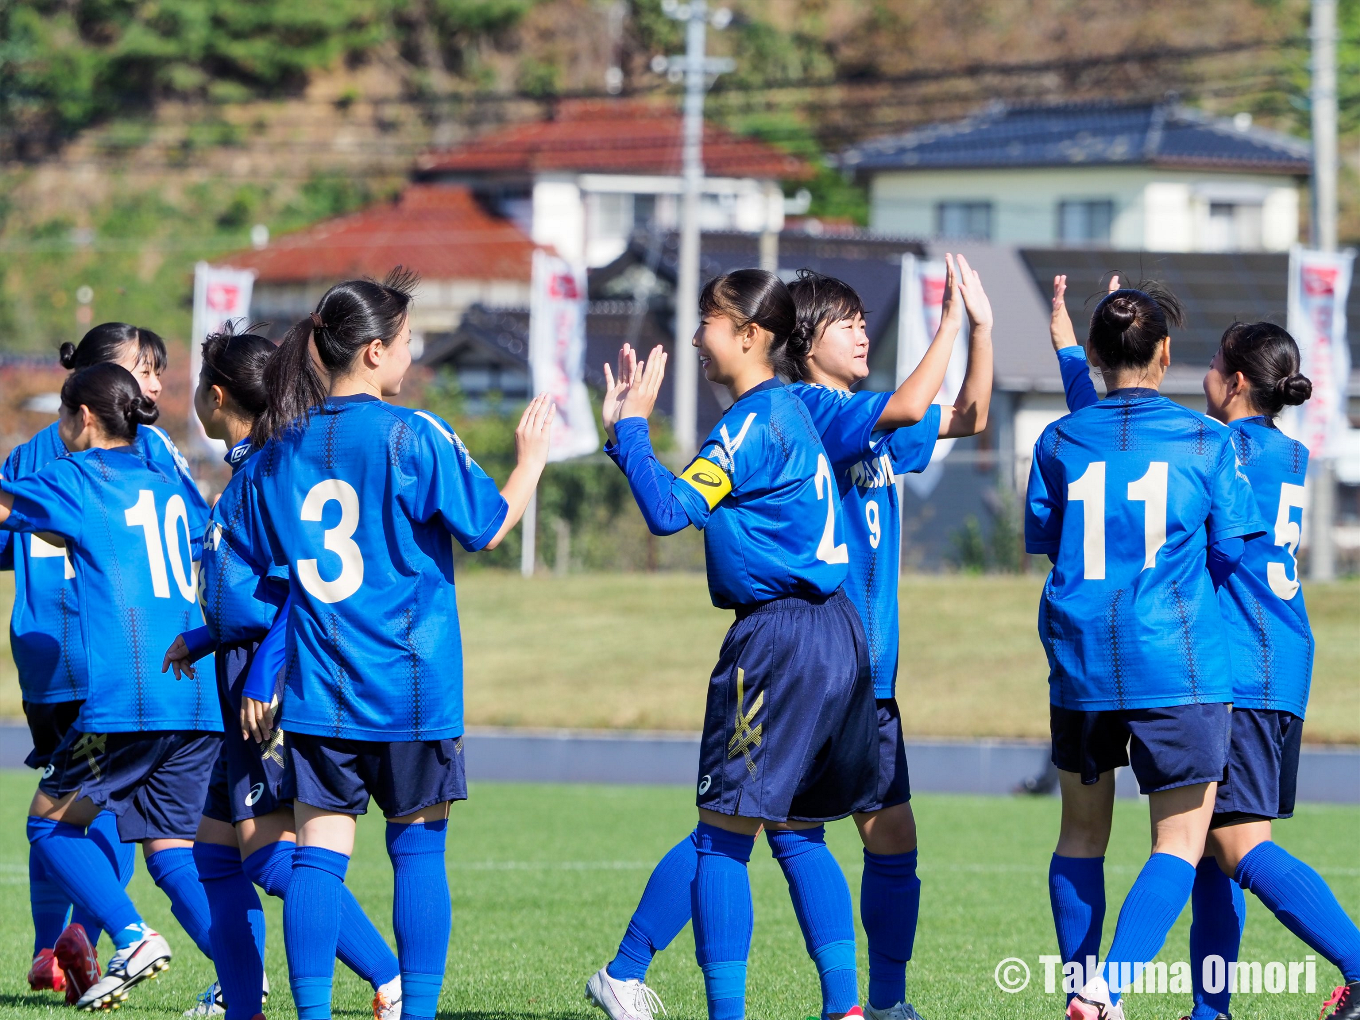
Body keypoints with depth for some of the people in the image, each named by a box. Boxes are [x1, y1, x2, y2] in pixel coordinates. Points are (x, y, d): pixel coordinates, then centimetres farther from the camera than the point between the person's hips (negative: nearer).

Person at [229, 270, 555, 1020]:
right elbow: (489, 527, -3)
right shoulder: (412, 437, -8)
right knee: (418, 852, 6)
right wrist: (530, 458, 13)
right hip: (410, 689, -3)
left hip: (316, 693, 3)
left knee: (319, 852, 1)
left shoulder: (279, 452, 6)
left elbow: (254, 579, 11)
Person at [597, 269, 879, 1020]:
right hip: (835, 632, 10)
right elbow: (700, 498, 21)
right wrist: (624, 431, 18)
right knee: (799, 833, 15)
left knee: (722, 837, -5)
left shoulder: (755, 421, -13)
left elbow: (670, 510, -20)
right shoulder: (788, 411, 17)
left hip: (778, 638, -10)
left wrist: (628, 427, -10)